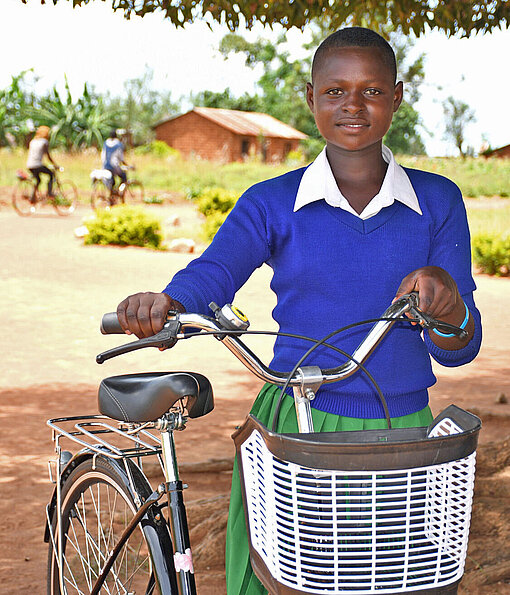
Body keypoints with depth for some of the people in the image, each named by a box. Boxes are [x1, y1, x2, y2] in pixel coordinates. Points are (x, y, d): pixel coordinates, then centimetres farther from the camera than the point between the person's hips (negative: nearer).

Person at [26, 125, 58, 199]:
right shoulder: (45, 142, -2)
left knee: (38, 180, 26)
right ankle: (49, 192, 5)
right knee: (51, 174, 15)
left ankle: (33, 196, 17)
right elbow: (48, 156, 1)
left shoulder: (32, 141, 16)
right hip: (37, 165, -6)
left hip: (29, 165, 6)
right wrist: (55, 165, 10)